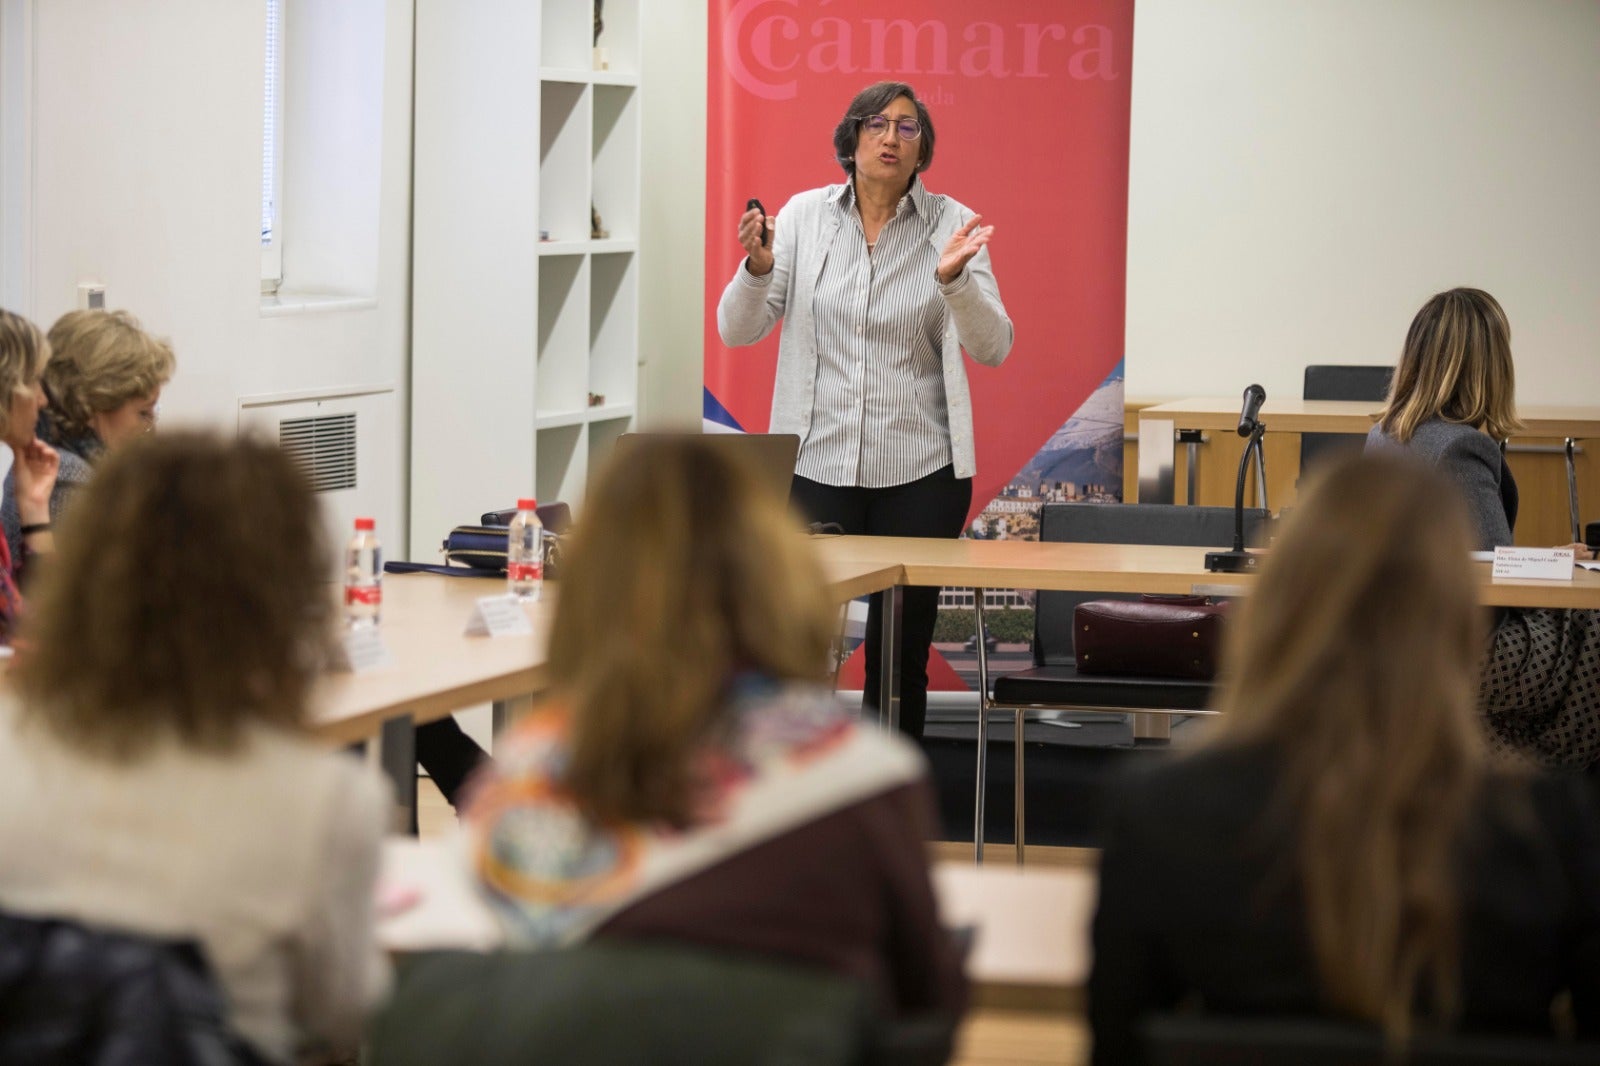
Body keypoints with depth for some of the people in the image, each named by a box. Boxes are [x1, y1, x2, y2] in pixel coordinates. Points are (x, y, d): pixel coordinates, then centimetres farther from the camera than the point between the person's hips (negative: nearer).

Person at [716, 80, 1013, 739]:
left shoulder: (951, 225, 0)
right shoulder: (806, 216, 3)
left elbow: (992, 348, -7)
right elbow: (738, 330, 1)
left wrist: (954, 278, -25)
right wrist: (758, 267, -19)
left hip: (918, 470, 0)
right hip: (817, 463, 0)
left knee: (900, 657, 5)